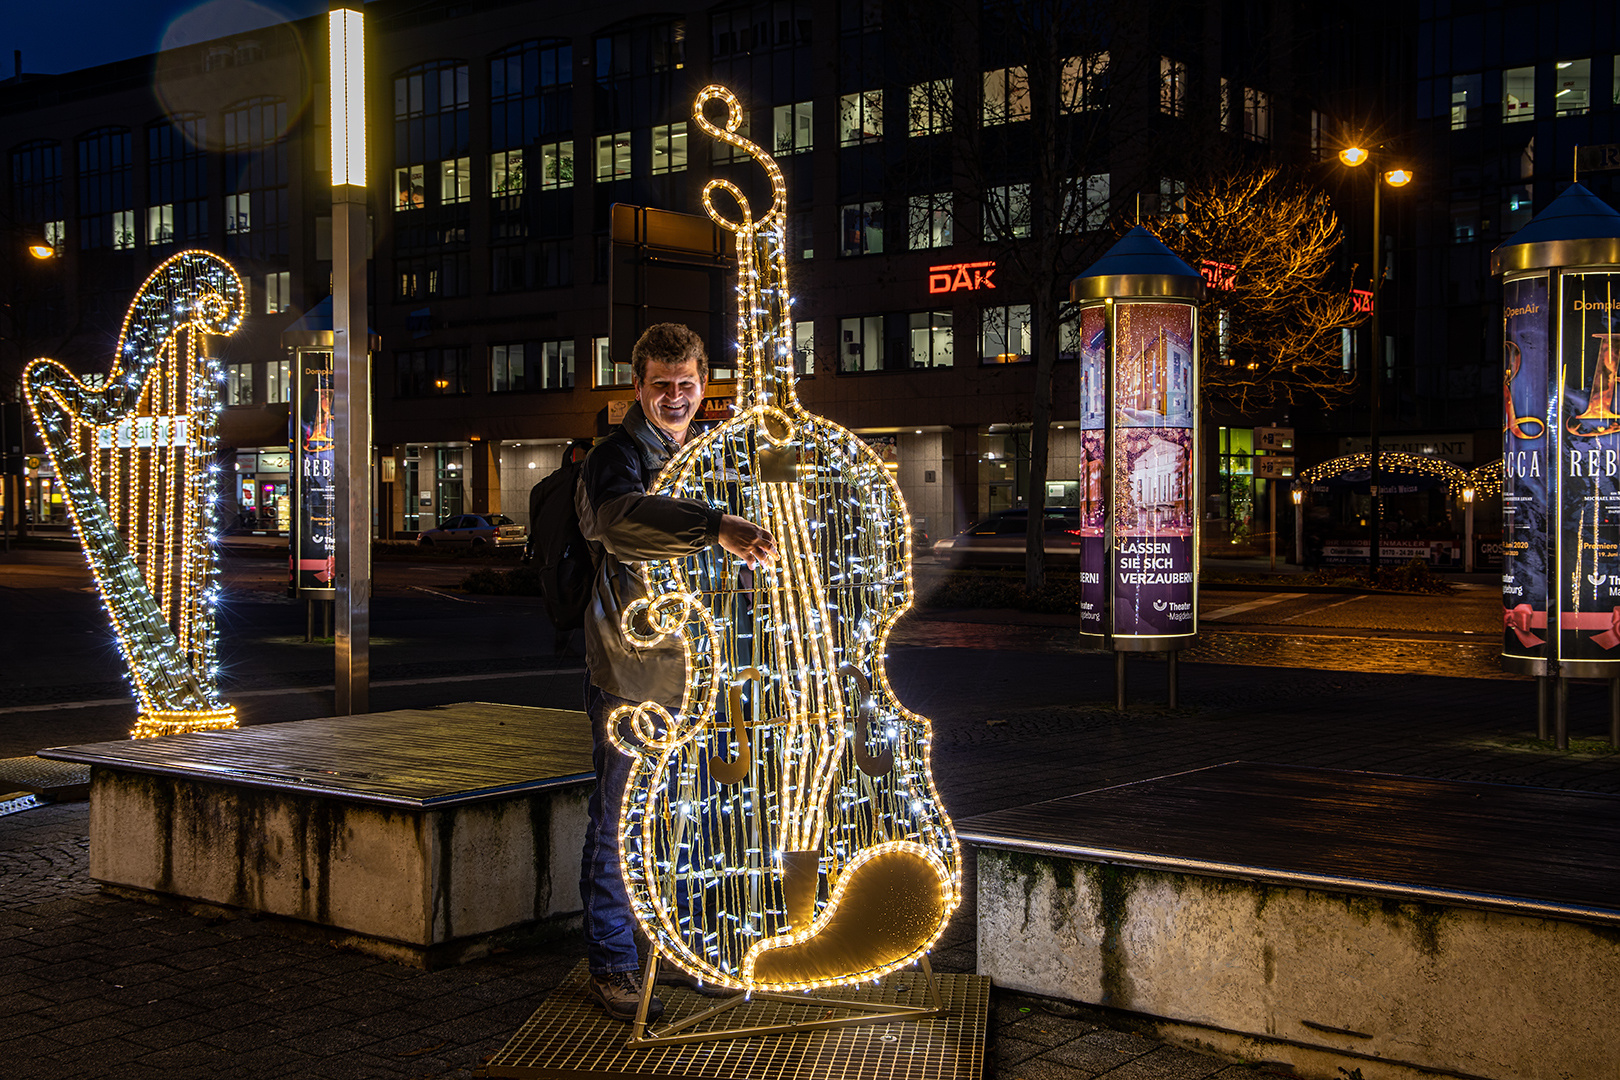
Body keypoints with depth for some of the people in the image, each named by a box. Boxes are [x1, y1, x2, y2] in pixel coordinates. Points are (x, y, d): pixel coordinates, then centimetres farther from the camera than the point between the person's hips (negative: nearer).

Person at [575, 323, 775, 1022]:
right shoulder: (618, 457, -12)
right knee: (620, 821, 1)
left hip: (699, 668, 7)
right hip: (630, 675, -7)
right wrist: (717, 527, -49)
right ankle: (610, 966, 13)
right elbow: (621, 518, -39)